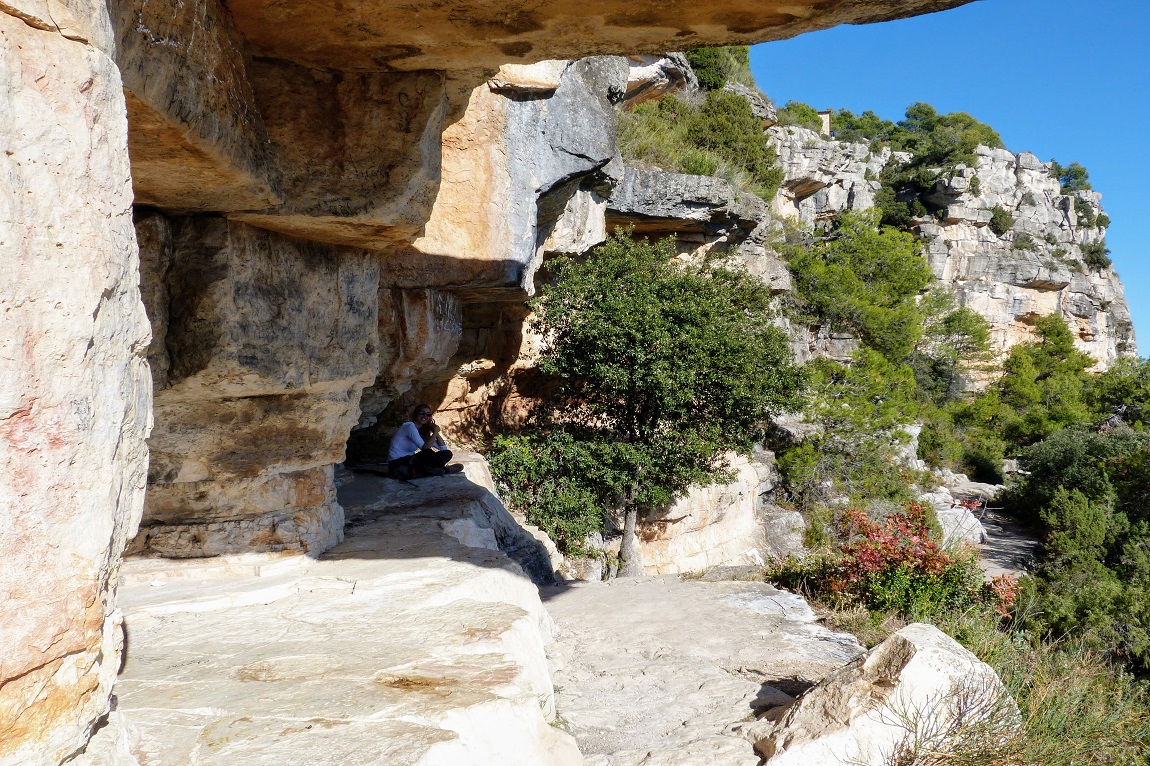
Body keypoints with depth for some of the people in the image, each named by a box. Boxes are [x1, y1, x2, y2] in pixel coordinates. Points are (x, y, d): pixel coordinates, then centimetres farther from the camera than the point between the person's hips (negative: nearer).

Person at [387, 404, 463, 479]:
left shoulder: (422, 431, 14)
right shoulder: (409, 426, -13)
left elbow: (444, 448, 8)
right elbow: (424, 448, -26)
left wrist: (436, 433, -3)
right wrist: (435, 432, -19)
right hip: (397, 464, -9)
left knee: (447, 454, -3)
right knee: (428, 453, -33)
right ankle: (444, 470, -7)